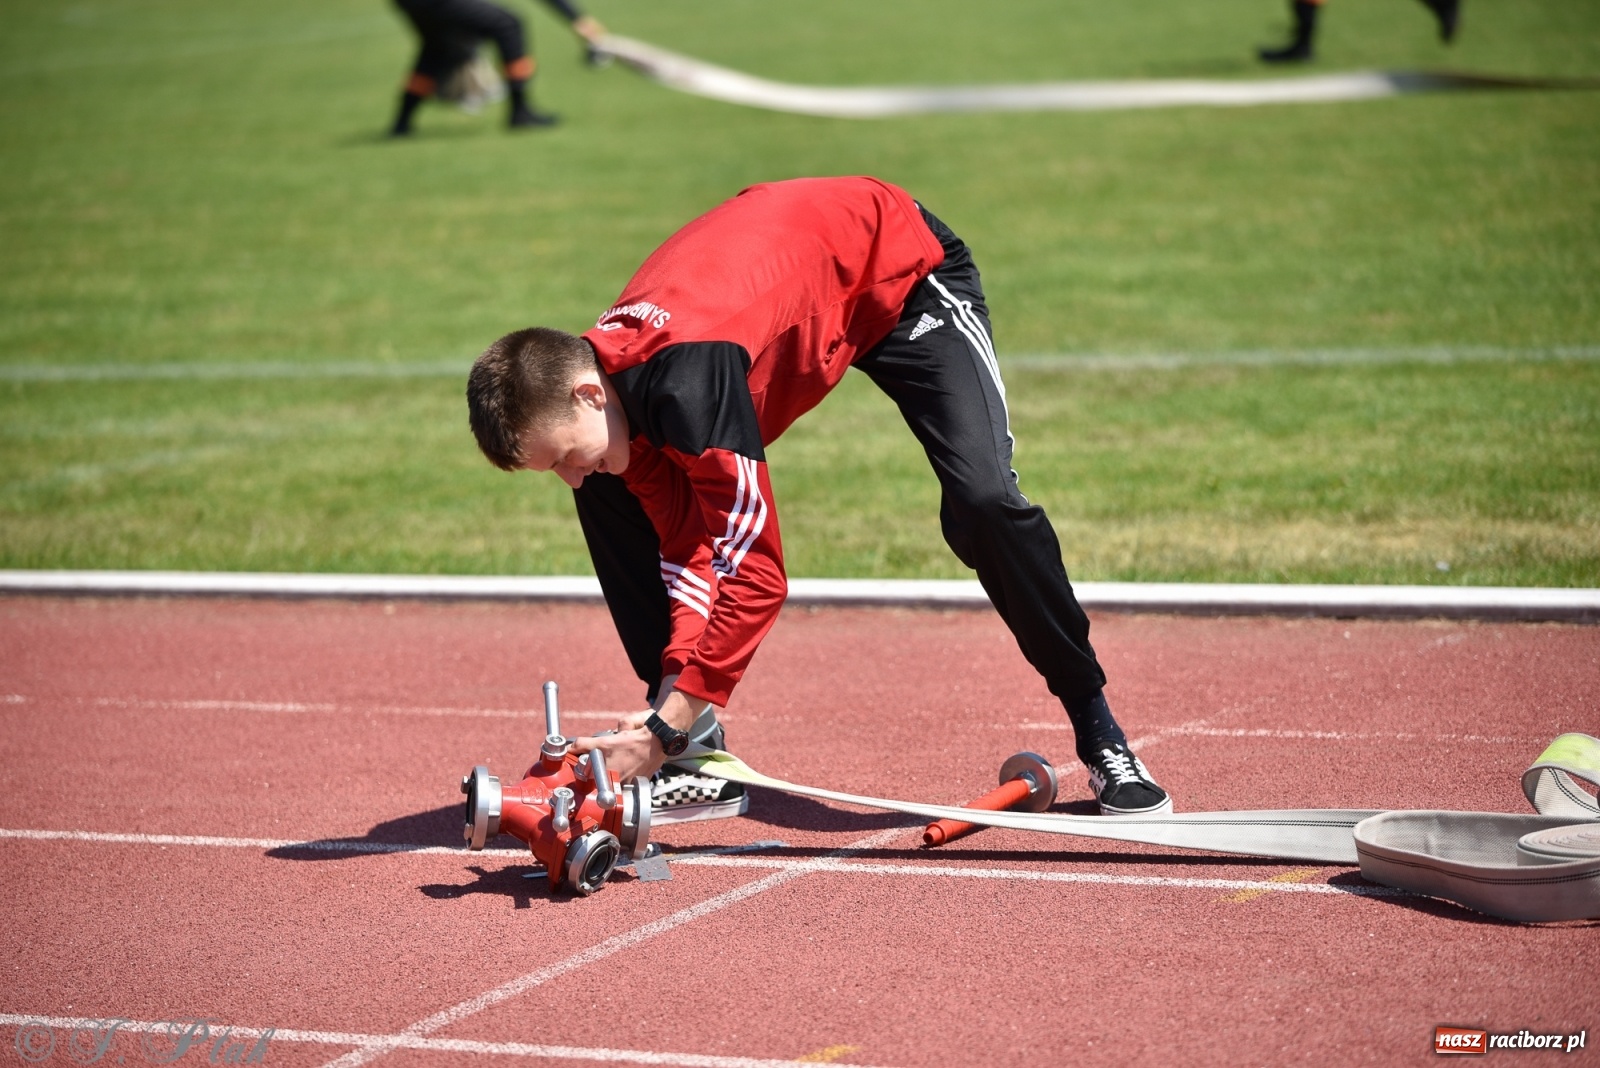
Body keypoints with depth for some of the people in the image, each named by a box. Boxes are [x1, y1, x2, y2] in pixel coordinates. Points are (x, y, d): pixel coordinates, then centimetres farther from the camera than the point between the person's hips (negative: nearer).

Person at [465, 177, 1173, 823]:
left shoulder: (683, 378, -42)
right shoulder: (609, 383, -17)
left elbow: (754, 571, -40)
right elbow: (686, 546, -15)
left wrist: (662, 728, -40)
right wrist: (673, 697, -29)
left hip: (901, 272, -8)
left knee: (982, 500, -30)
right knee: (613, 498, -5)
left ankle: (1099, 735, -9)